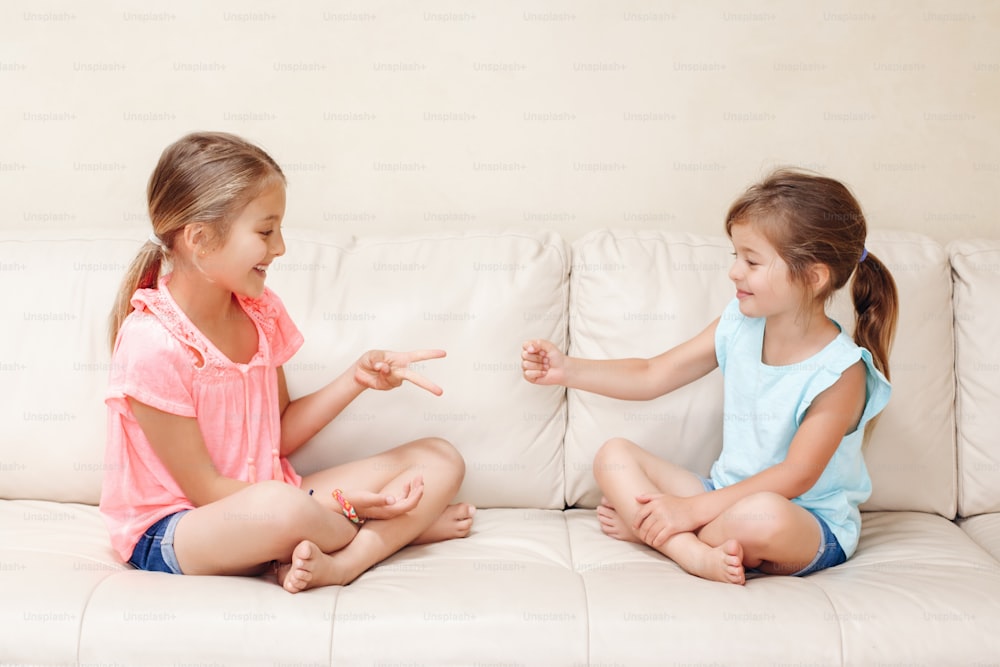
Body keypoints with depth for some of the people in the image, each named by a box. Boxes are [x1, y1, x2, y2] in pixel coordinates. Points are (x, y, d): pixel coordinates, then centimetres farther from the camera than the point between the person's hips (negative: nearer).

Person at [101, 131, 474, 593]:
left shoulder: (260, 312, 2)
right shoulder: (152, 345, -22)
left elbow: (279, 436, 8)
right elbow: (205, 489, -18)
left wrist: (358, 377, -5)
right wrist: (335, 506, -19)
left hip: (269, 503, 8)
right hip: (172, 532, -7)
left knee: (441, 460, 1)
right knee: (278, 505, -42)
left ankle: (339, 562, -24)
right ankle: (404, 527, -8)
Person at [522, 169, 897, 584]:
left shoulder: (841, 372, -20)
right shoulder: (738, 327, -2)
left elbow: (795, 476, -22)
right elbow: (653, 376, 4)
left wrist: (693, 508, -25)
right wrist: (569, 370, -8)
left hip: (813, 526, -6)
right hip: (728, 495, 6)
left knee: (764, 514, -41)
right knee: (614, 455, -5)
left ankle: (643, 527, -13)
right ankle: (698, 554, -25)